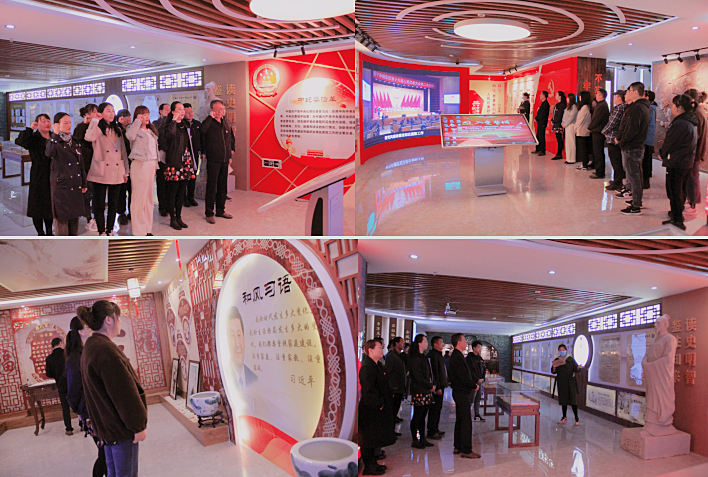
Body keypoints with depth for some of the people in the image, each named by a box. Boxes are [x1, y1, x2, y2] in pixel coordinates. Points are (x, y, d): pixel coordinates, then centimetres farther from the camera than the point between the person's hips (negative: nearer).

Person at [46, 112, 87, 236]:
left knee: (75, 215, 12)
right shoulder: (54, 141, -6)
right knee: (62, 216, -1)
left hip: (75, 185, 6)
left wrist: (83, 183, 17)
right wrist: (55, 134, -26)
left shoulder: (74, 142, 13)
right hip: (61, 185, -6)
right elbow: (49, 153, -30)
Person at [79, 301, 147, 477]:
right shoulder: (106, 349, -23)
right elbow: (124, 392, -23)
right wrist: (139, 426, -16)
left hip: (106, 426, 10)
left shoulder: (90, 346, 10)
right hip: (121, 428, -10)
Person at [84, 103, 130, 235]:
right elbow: (89, 138, -24)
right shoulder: (97, 129, 0)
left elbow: (123, 151, 15)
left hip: (116, 173, 5)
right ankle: (102, 232, 8)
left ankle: (110, 230, 19)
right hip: (101, 173, -5)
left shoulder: (117, 130, 15)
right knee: (99, 204, 0)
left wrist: (126, 171, 10)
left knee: (113, 204, 9)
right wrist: (95, 120, -16)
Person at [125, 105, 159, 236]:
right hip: (140, 165, -8)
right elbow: (130, 135, -30)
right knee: (139, 198, -7)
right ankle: (139, 231, -2)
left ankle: (147, 229, 19)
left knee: (149, 197, 12)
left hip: (151, 165, 8)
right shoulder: (134, 129, -6)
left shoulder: (151, 130, 17)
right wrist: (138, 121, -21)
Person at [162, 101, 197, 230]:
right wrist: (174, 119, -22)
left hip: (185, 162, 7)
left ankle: (179, 217, 18)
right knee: (173, 192, -3)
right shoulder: (170, 125, -7)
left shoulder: (184, 125, 17)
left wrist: (191, 160, 18)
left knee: (181, 191, 10)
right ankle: (172, 219, 4)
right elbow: (169, 134, -32)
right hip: (174, 162, -7)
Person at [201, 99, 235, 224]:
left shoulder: (226, 123, 13)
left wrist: (231, 151, 19)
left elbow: (232, 138, 26)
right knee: (212, 188, -3)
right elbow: (202, 129, -31)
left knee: (223, 187, 14)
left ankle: (221, 211, 24)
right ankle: (209, 214, 3)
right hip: (213, 160, -6)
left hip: (225, 160, 6)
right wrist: (211, 117, -23)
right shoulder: (209, 123, -6)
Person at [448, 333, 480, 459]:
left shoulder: (456, 356, 14)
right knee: (466, 421, -7)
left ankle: (458, 447, 23)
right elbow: (463, 378, -22)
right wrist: (474, 386, -8)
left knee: (460, 420, 15)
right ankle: (466, 450, -3)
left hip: (460, 392, 11)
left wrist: (472, 384, 9)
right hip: (462, 393, -11)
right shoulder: (457, 357, -19)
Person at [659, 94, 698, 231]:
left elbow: (670, 143, -17)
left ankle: (677, 220, 3)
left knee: (674, 191, -1)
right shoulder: (692, 122, 8)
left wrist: (662, 154, 3)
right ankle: (678, 213, 36)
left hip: (676, 163, -10)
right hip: (688, 162, 10)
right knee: (681, 190, 21)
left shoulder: (680, 124, -23)